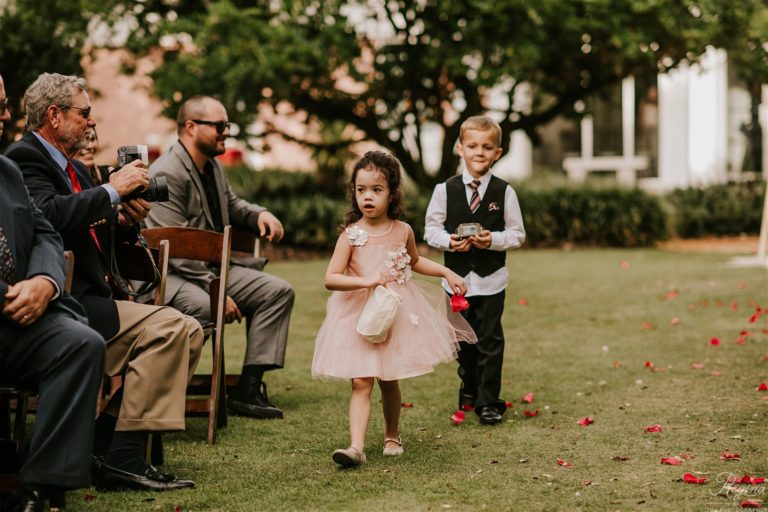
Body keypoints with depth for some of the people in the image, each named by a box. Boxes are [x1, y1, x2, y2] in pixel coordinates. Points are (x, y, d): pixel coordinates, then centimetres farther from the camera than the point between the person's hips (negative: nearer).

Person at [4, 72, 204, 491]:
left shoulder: (70, 167, 22)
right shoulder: (24, 158, -9)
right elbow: (51, 214, -28)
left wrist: (123, 220, 4)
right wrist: (113, 190, -18)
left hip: (89, 299, 10)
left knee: (187, 331, -1)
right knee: (165, 328, -23)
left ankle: (108, 443, -3)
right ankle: (121, 458, -17)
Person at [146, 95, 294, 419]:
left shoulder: (213, 167, 13)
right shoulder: (167, 174, -17)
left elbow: (231, 205, 34)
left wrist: (260, 214, 9)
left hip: (212, 267, 10)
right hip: (171, 275, -10)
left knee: (279, 292, 0)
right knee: (204, 307, -40)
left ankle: (248, 390, -6)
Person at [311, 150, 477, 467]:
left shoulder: (403, 231, 1)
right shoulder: (351, 235, -10)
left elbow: (414, 262, 22)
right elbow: (331, 278, -16)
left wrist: (447, 273, 16)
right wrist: (365, 281, -28)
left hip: (397, 315, 3)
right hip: (360, 316, -3)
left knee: (389, 380, 14)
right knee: (361, 383, -10)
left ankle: (392, 435, 33)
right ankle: (356, 446, -15)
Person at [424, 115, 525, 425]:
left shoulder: (504, 192, -3)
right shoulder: (445, 190, -1)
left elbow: (517, 234, -1)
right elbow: (431, 229, 2)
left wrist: (493, 240, -19)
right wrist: (449, 241, -17)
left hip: (491, 279, -2)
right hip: (458, 277, 2)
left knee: (490, 340, -1)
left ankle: (488, 402, 6)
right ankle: (469, 389, 34)